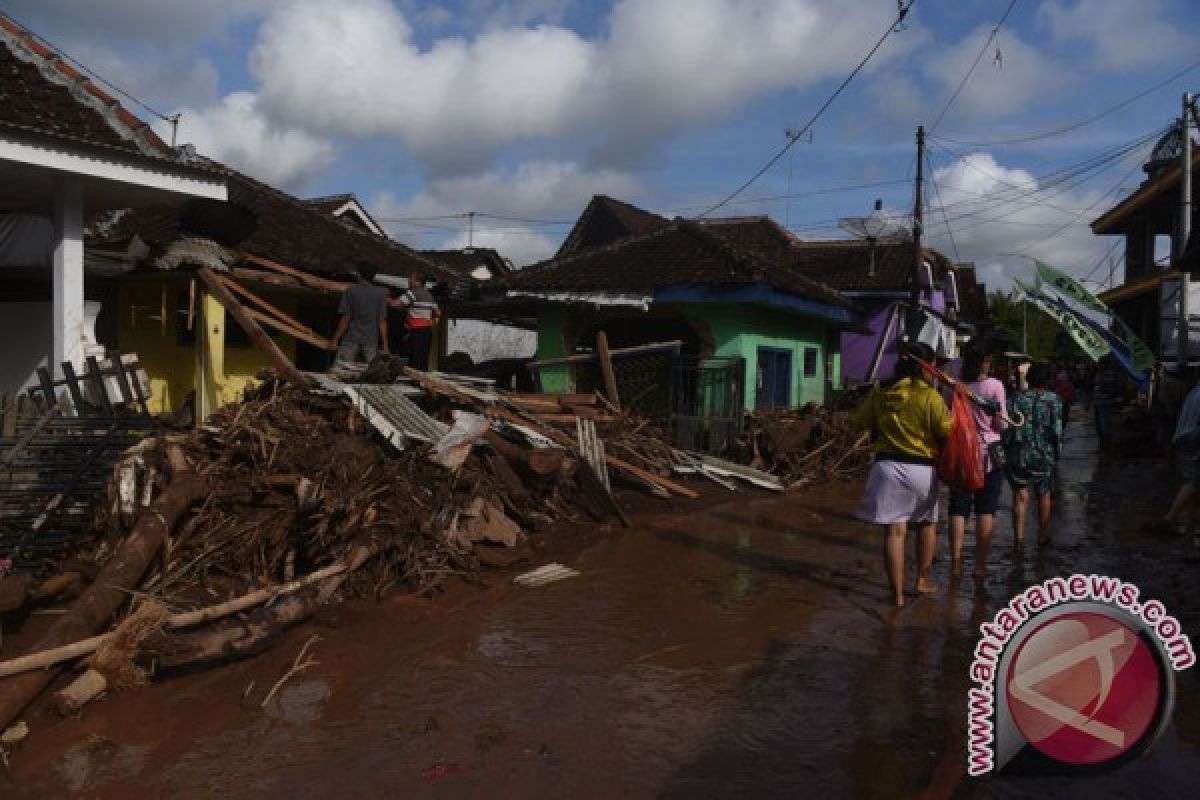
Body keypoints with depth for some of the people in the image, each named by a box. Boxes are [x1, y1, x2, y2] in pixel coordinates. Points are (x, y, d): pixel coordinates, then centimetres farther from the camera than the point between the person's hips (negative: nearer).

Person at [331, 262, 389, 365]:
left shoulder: (351, 290, -5)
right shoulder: (380, 294, 1)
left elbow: (346, 318, -8)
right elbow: (382, 321, -1)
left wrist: (336, 339, -2)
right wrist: (385, 344, 2)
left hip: (351, 338, -2)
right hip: (371, 341, 2)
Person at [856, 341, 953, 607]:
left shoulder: (879, 393, 0)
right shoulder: (929, 396, -12)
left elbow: (864, 421, 11)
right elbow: (946, 431, -13)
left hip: (888, 466, 2)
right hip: (922, 468, -2)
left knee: (894, 531, 2)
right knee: (926, 523, 23)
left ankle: (897, 593, 4)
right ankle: (923, 579, 30)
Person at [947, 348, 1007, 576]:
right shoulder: (994, 385, -9)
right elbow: (1001, 424, -7)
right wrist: (1009, 421, 12)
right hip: (989, 452, -2)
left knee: (958, 509, 6)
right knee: (985, 510, 5)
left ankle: (956, 563, 5)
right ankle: (980, 565, 7)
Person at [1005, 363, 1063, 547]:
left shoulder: (1018, 398, 3)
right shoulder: (1053, 399, -2)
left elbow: (1008, 426, -1)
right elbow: (1056, 430, -7)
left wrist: (1007, 450, 7)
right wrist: (1057, 454, 3)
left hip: (1019, 455, 0)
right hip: (1043, 456, 0)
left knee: (1020, 494, 1)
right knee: (1043, 494, 17)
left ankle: (1018, 535, -13)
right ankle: (1043, 535, 29)